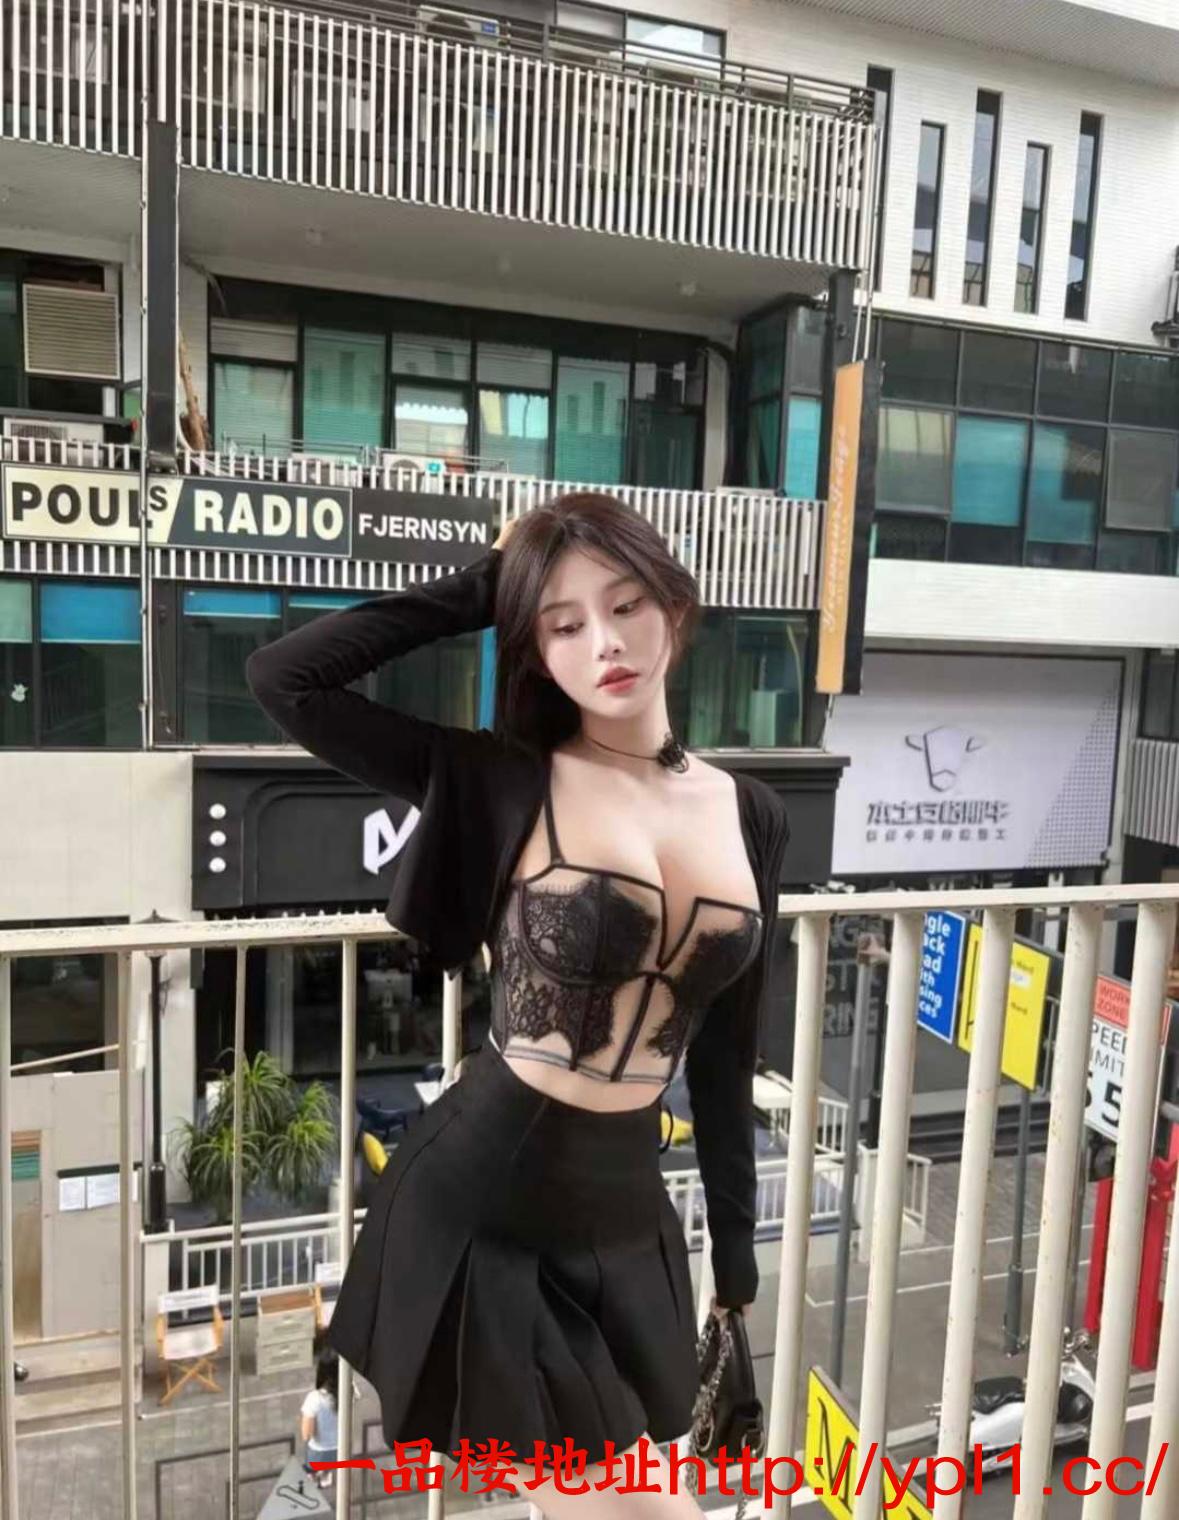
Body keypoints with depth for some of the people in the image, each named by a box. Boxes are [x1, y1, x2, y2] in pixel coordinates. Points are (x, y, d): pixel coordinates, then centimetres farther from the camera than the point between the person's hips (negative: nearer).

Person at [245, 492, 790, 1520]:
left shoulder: (753, 815, 2)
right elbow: (282, 679, -15)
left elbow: (727, 1051, 8)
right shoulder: (498, 783, -9)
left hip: (626, 1208, 5)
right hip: (478, 1201, -4)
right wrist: (475, 590, -10)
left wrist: (736, 1249, 12)